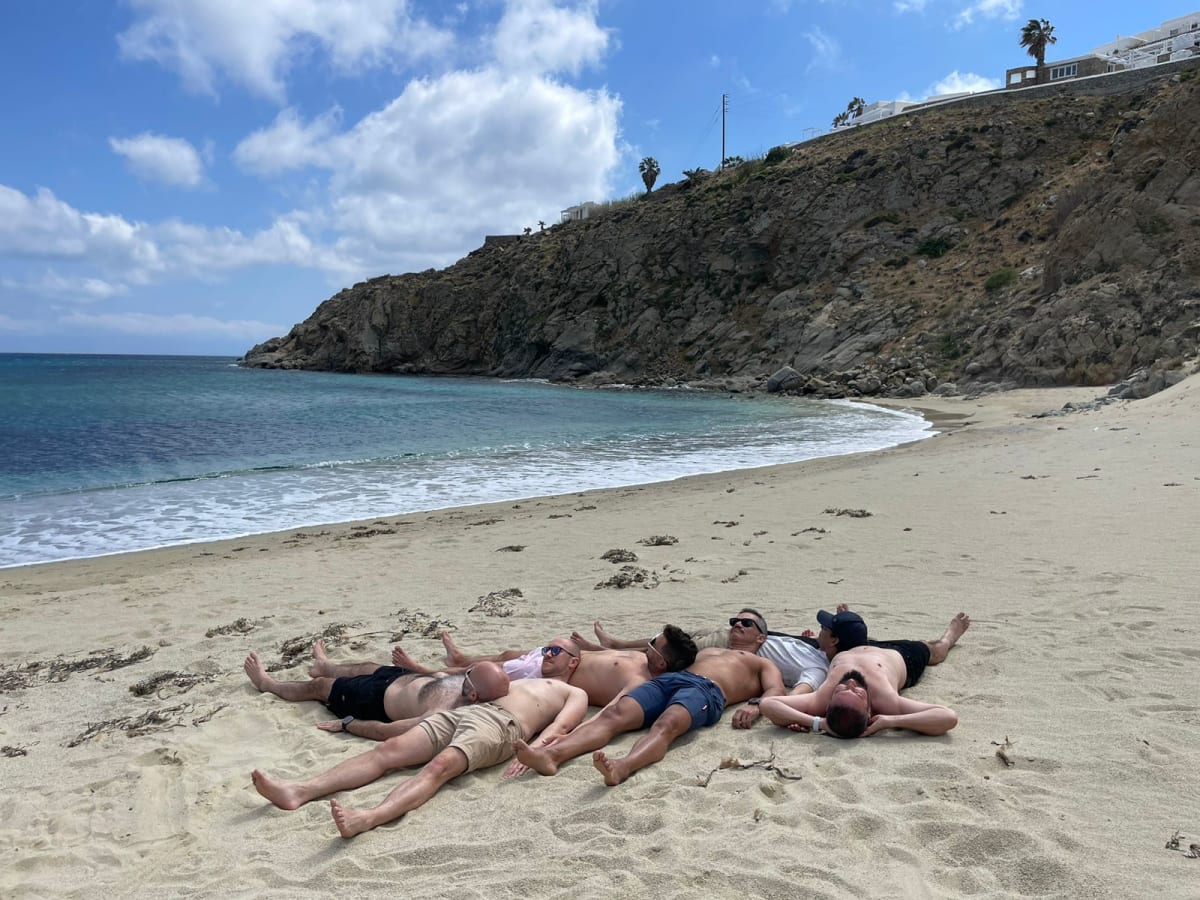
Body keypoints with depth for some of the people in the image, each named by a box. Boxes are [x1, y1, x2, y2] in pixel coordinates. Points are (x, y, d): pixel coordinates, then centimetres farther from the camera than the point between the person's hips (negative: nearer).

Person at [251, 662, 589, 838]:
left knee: (439, 767, -35)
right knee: (388, 750, -15)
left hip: (502, 724, -7)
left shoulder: (576, 694, 21)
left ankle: (368, 818, -59)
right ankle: (299, 790, -28)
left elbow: (560, 727, 0)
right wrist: (476, 682, 15)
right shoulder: (529, 680, 43)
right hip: (465, 711, 7)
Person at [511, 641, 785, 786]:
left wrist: (754, 709, -14)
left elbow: (775, 691, 10)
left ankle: (622, 766, -68)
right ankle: (550, 754, -49)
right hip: (667, 679, 5)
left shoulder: (763, 664, 31)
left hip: (706, 690, -5)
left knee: (667, 724, -39)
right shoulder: (706, 650, 46)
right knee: (614, 714, -26)